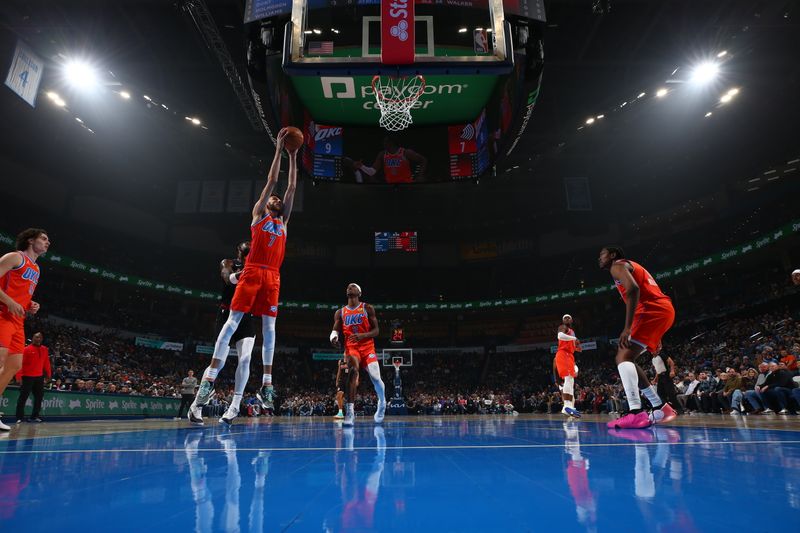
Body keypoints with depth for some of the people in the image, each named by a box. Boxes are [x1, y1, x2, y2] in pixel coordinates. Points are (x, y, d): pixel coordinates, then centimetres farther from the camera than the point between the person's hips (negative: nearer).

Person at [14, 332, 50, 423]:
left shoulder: (44, 349, 9)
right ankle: (20, 417, 2)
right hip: (27, 376, -5)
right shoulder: (27, 349, -6)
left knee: (39, 397, 7)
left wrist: (48, 374, 10)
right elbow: (21, 362, -11)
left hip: (39, 377, 5)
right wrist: (19, 376, -17)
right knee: (23, 397, -2)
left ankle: (35, 416, 15)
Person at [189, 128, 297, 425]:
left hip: (273, 277, 5)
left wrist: (293, 157, 22)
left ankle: (266, 386, 2)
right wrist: (278, 150, 10)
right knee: (232, 322, -10)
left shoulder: (283, 221, 24)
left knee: (269, 329, 1)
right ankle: (208, 381, -12)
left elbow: (292, 187, 22)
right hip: (252, 272, -5)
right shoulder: (258, 213, 13)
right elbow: (271, 182, 8)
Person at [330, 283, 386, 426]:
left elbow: (376, 331, 0)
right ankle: (349, 411, -30)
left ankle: (382, 403, 26)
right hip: (351, 348, 1)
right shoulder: (340, 312, 13)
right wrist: (334, 337, -22)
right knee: (351, 372, -27)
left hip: (367, 347, 0)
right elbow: (335, 330, 3)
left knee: (375, 378, -7)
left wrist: (362, 335, -19)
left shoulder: (367, 308, 5)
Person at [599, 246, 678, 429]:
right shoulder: (631, 267, 31)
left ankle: (636, 414, -34)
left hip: (653, 309, -10)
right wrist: (655, 337, 29)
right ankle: (661, 408, 18)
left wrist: (627, 327, -25)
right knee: (626, 359, 14)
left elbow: (633, 289, -19)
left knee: (624, 356, -19)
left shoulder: (618, 265, 1)